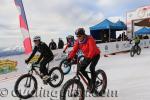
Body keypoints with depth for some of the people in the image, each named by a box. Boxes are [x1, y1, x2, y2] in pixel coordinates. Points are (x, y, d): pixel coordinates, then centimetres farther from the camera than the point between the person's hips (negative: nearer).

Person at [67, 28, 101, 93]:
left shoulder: (89, 39, -27)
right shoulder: (78, 41, -9)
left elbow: (92, 50, -39)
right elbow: (74, 50, -15)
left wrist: (88, 58, -53)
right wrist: (69, 58, -28)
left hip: (95, 55, -6)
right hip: (87, 56, 6)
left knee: (91, 68, -27)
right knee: (81, 68, -6)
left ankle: (93, 83, -8)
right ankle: (89, 80, 16)